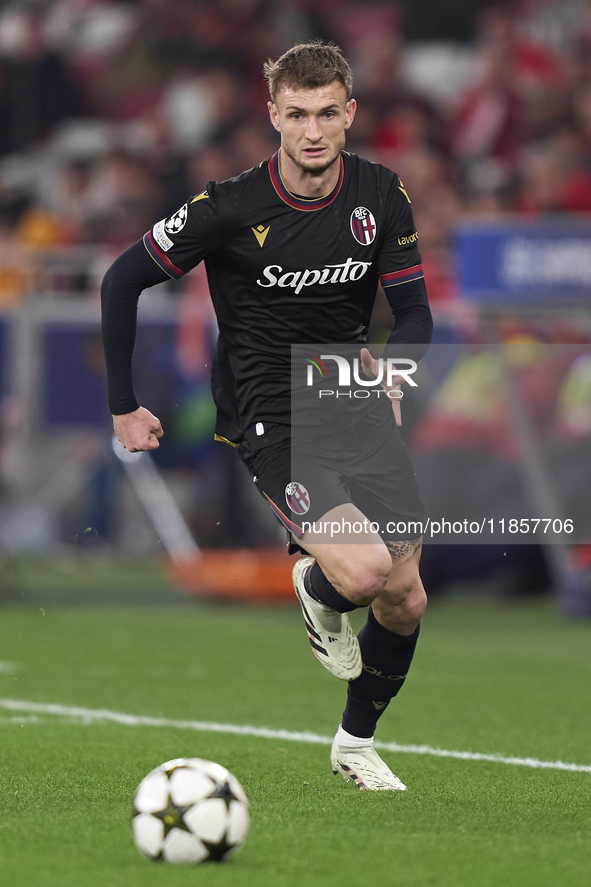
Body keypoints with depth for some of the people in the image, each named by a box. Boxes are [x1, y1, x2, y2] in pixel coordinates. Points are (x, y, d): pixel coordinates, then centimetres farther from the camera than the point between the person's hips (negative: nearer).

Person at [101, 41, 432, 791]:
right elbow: (123, 281, -5)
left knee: (405, 598, 2)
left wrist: (393, 366, -14)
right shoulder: (231, 207, -14)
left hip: (358, 407, 5)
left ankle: (357, 743, 27)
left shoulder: (382, 196, -2)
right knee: (363, 571, -25)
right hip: (271, 418, -5)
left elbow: (413, 310, 7)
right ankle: (317, 591, 13)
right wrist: (124, 406, -2)